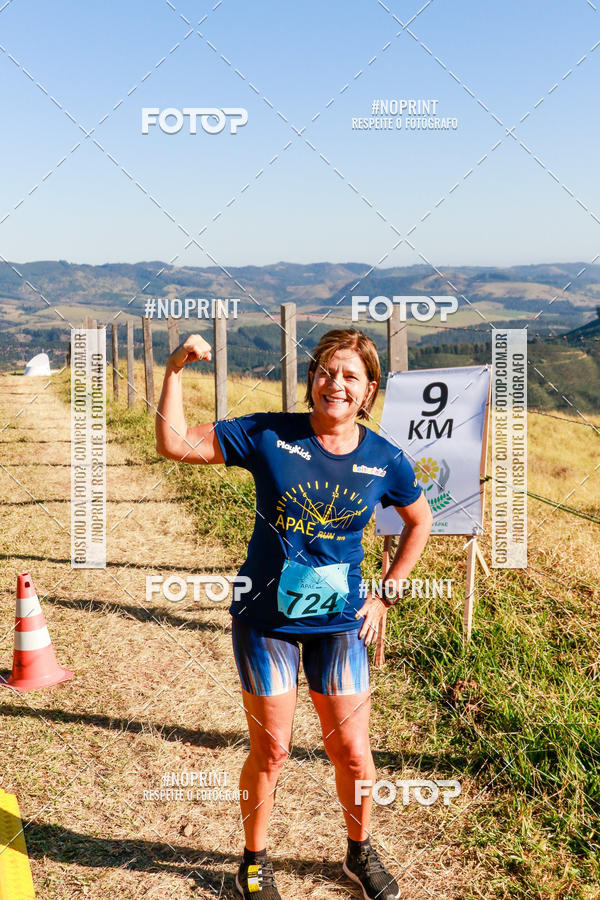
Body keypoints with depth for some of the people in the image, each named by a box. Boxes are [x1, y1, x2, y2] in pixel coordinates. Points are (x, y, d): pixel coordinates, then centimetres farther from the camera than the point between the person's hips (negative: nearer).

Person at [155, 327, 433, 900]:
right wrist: (175, 369, -21)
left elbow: (420, 522, 12)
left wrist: (384, 594, 7)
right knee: (270, 751, 9)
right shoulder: (269, 435, -11)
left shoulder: (384, 460, -6)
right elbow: (174, 444, -10)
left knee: (352, 753, 9)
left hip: (339, 621, 2)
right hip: (265, 618, -1)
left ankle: (360, 853, 38)